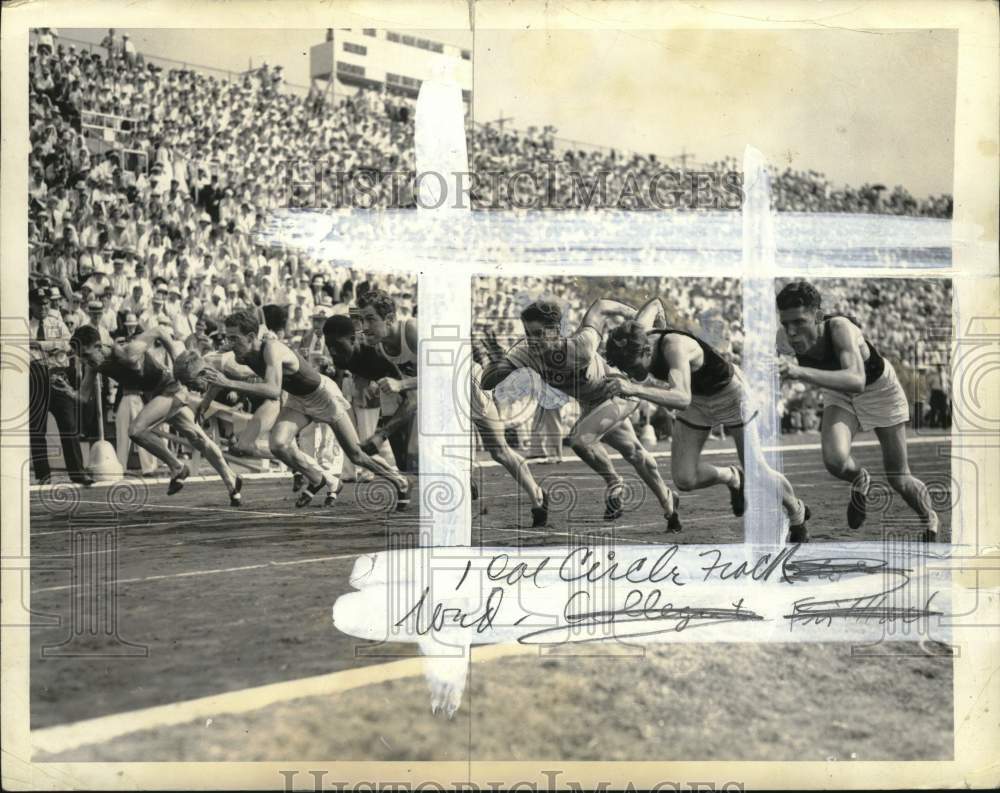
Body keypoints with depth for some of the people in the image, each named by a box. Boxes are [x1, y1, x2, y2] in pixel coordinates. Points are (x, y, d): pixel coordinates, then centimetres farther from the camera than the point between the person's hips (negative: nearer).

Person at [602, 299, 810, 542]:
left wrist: (636, 389, -71)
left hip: (729, 394, -6)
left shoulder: (675, 347, -42)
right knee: (684, 479, -6)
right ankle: (732, 478, 25)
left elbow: (682, 399, -60)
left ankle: (797, 515, 31)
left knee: (758, 473, 1)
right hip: (696, 398, 6)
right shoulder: (637, 336, -22)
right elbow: (655, 304, 1)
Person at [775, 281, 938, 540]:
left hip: (879, 390, -3)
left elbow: (856, 382, -60)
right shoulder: (792, 339, -28)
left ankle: (930, 520, 38)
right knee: (835, 460, -26)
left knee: (898, 479, 4)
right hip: (838, 394, 3)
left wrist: (802, 373, -69)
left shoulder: (840, 328, -42)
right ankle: (861, 482, 11)